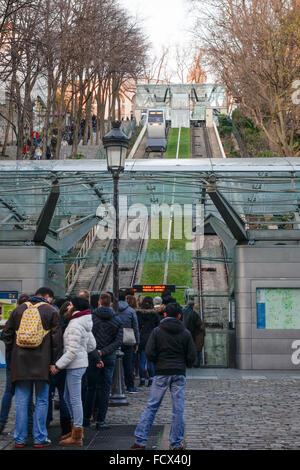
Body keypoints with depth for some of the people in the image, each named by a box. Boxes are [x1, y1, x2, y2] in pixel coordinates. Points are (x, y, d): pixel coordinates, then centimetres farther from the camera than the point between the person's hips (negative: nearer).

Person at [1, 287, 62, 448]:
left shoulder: (19, 309, 10)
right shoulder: (51, 311, 0)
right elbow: (56, 339, -4)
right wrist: (54, 362, 0)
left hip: (20, 363, 3)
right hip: (42, 363, -3)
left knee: (21, 402, 8)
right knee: (41, 401, 6)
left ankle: (19, 439, 11)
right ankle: (40, 438, 7)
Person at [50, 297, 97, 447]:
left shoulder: (75, 325, -17)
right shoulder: (84, 324, 13)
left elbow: (73, 351, -21)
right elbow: (92, 345, 19)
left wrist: (58, 365, -17)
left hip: (75, 366, -10)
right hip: (80, 363, 10)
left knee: (75, 399, -3)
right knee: (68, 397, 18)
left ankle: (77, 437, 4)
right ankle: (76, 429, 26)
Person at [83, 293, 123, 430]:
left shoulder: (91, 317, -4)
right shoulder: (117, 320, 2)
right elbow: (118, 341, -6)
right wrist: (104, 351, -11)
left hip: (92, 358, 0)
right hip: (109, 359, 0)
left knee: (90, 388, 12)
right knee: (105, 389, 6)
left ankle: (86, 418, 16)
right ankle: (100, 421, 5)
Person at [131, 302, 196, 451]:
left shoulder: (157, 331, -1)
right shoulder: (185, 333, 3)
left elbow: (149, 353, -7)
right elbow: (192, 357, 1)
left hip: (161, 374, 0)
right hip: (179, 374, 1)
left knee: (151, 407, 4)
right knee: (178, 410, 5)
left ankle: (140, 440, 3)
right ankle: (176, 444, 9)